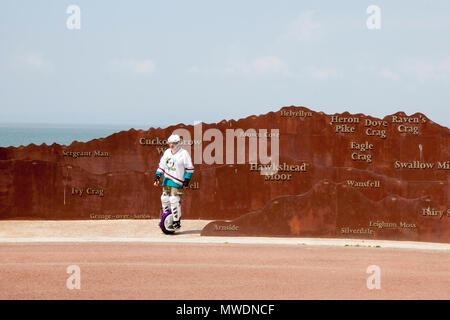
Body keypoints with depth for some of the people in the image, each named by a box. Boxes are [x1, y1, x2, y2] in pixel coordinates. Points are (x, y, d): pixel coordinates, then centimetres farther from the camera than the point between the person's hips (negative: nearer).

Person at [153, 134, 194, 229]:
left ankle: (176, 222, -8)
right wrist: (157, 176, 13)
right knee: (165, 199, 6)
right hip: (166, 181, 7)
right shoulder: (167, 152, 13)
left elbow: (189, 168, -4)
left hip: (176, 182, -7)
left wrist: (187, 180, -9)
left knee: (174, 201, -13)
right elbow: (162, 165, 21)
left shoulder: (183, 153, -6)